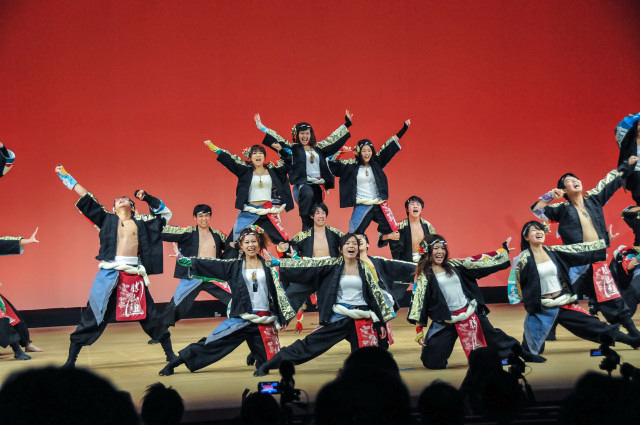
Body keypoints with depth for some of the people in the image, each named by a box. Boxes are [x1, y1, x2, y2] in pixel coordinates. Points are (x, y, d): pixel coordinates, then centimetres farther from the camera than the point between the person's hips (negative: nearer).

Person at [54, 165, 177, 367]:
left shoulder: (140, 222, 15)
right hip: (109, 272, -1)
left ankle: (170, 354, 15)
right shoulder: (107, 218, 14)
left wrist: (148, 198, 14)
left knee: (150, 315, 5)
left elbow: (165, 213, 25)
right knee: (94, 315, -1)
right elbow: (85, 196, 16)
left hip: (134, 273, 1)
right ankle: (71, 359, 5)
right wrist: (65, 175, 19)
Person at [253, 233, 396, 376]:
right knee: (312, 342, -4)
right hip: (340, 318, -1)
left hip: (363, 320, 1)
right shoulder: (334, 265, 2)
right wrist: (281, 263, -6)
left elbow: (376, 294, 7)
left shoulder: (364, 269, 5)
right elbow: (308, 265, -1)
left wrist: (381, 322, 5)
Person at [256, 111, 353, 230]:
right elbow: (277, 140, 6)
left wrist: (346, 124, 33)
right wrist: (260, 125, 2)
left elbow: (333, 138, 28)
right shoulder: (293, 148, 10)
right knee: (308, 194, -38)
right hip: (302, 184, -5)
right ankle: (306, 227, -32)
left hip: (318, 185, 5)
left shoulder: (318, 148, 20)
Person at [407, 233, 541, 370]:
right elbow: (418, 302, -6)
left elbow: (477, 262, 12)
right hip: (447, 321, -3)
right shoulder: (424, 275, -4)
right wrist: (419, 331, -11)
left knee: (494, 336, 16)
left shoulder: (453, 265, 9)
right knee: (432, 362, -8)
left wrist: (503, 251, 14)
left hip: (471, 313, 4)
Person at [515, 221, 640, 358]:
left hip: (564, 303, 4)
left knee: (593, 324, 9)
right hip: (542, 309, -4)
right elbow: (520, 286, -2)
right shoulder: (525, 259, -10)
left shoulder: (553, 251, 3)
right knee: (531, 348, -8)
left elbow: (581, 250, 8)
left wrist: (606, 243, 10)